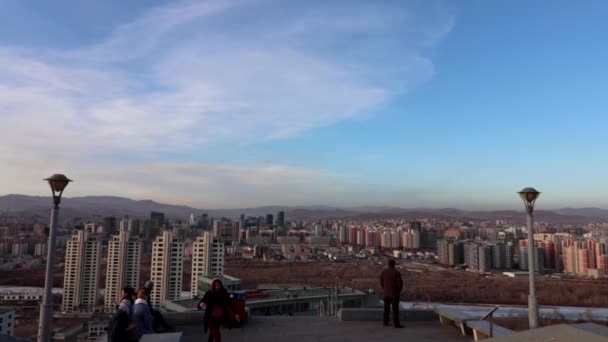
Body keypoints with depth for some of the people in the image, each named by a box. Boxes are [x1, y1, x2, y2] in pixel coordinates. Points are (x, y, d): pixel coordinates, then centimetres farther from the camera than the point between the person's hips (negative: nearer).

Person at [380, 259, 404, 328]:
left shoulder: (384, 271, -2)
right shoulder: (397, 272, -16)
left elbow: (381, 281, 6)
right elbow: (400, 283, -15)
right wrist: (399, 290, 3)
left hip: (386, 292, 5)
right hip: (394, 293, -4)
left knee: (386, 308, 14)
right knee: (395, 308, -1)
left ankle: (386, 322, 19)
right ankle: (396, 324, 0)